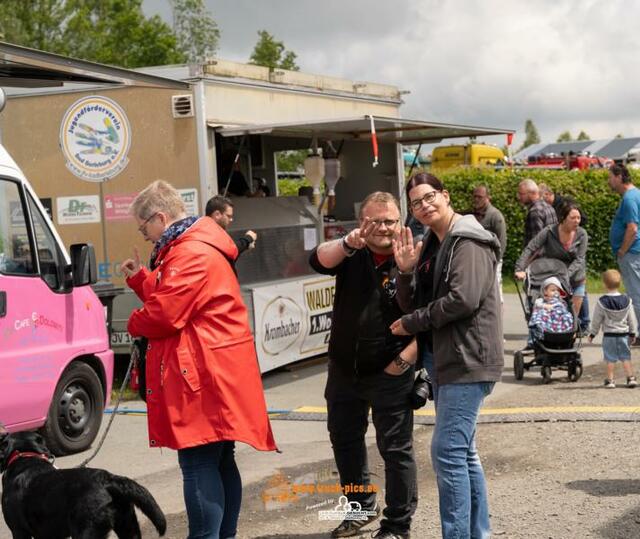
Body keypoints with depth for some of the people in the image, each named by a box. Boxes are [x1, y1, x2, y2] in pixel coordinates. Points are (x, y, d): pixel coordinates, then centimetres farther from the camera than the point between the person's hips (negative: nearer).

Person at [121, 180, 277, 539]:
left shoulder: (190, 254, -16)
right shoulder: (195, 247, 19)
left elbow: (165, 314, -20)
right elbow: (173, 297, 22)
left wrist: (134, 324, -1)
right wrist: (140, 278, 16)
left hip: (203, 374, -11)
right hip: (215, 371, 11)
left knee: (199, 463, -9)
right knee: (220, 461, 14)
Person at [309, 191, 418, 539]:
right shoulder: (351, 255, 1)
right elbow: (319, 260, -19)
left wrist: (404, 360, -16)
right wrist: (348, 244, -37)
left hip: (390, 375, -5)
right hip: (344, 370, 5)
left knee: (395, 448, 2)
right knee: (344, 440, 18)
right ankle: (361, 508, 38)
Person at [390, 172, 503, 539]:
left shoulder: (468, 242, -11)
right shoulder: (431, 246, 16)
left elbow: (463, 299, -22)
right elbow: (412, 304, 13)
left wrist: (411, 324, -11)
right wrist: (406, 271, -6)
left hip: (468, 360, -9)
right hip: (447, 360, 10)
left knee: (448, 451, -12)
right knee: (464, 452, 14)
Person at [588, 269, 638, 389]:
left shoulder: (602, 302, -11)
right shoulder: (627, 300, -2)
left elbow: (596, 320, -4)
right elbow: (632, 319, 5)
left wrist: (592, 333, 7)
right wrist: (633, 333, 17)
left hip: (609, 335, -2)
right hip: (624, 334, 2)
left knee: (610, 358, 4)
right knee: (625, 357, 11)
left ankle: (610, 380, 6)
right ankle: (631, 377, 7)